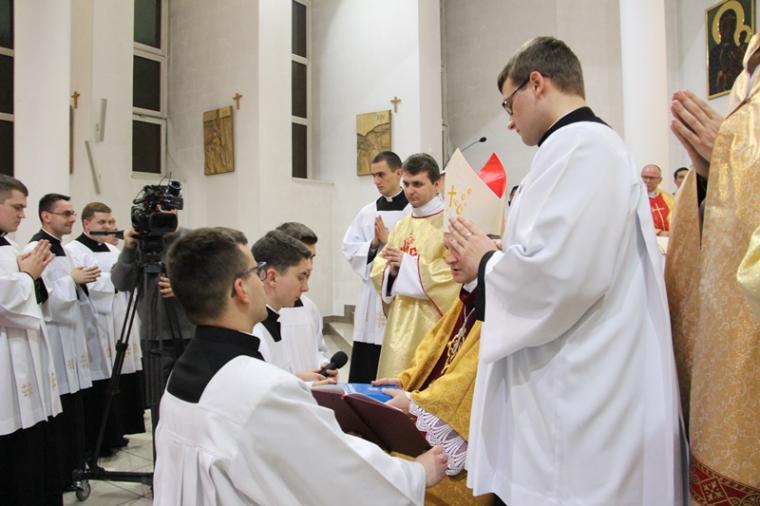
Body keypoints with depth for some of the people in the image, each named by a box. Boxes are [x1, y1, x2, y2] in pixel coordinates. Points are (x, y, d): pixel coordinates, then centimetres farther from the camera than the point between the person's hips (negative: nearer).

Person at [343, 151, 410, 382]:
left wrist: (390, 241, -9)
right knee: (363, 373, 9)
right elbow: (349, 249, 9)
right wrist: (373, 244, -7)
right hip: (372, 292, 5)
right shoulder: (367, 212, 11)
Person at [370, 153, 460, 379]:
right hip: (400, 323, 7)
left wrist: (408, 264, -15)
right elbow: (379, 267, 16)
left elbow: (456, 272, -20)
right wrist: (391, 270, -8)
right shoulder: (401, 225, 14)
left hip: (432, 324, -6)